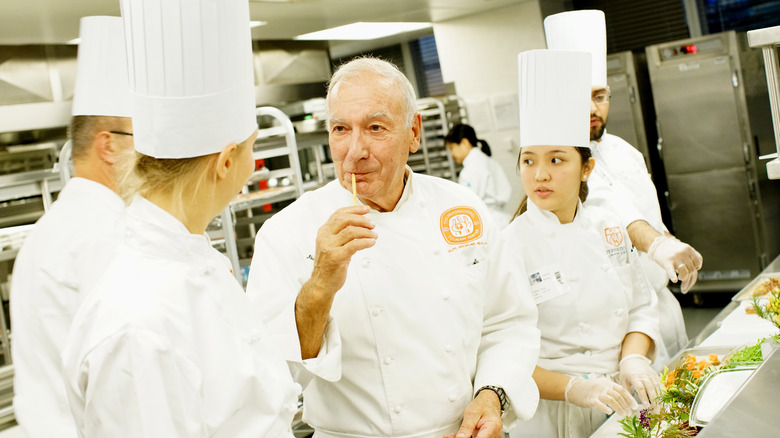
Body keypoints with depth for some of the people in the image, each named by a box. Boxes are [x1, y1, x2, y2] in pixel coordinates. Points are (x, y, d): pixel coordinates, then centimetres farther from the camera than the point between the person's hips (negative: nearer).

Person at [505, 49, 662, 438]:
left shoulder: (608, 227, 2)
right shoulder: (509, 245, -16)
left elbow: (640, 306, 10)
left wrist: (633, 358, -6)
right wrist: (574, 388, -26)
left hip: (622, 403, 5)